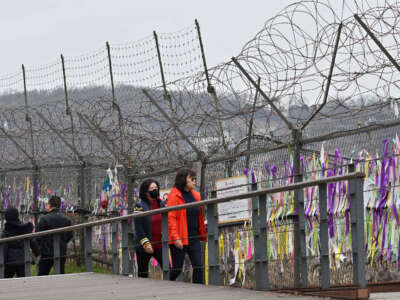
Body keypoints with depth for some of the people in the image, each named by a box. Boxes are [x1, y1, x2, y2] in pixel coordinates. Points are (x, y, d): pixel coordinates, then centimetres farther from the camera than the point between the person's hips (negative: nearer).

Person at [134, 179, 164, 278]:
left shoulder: (161, 204, 10)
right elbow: (138, 228, -11)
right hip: (143, 247, -4)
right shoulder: (140, 206, -6)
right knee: (143, 273, 5)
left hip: (160, 246, 4)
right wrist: (145, 244, -18)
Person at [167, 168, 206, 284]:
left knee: (198, 266, -1)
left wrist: (203, 235, 14)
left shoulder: (195, 195, 13)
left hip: (194, 238, 6)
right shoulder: (174, 196, -8)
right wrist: (175, 237, -21)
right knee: (177, 268, -1)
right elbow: (171, 218, -13)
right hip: (179, 239, -6)